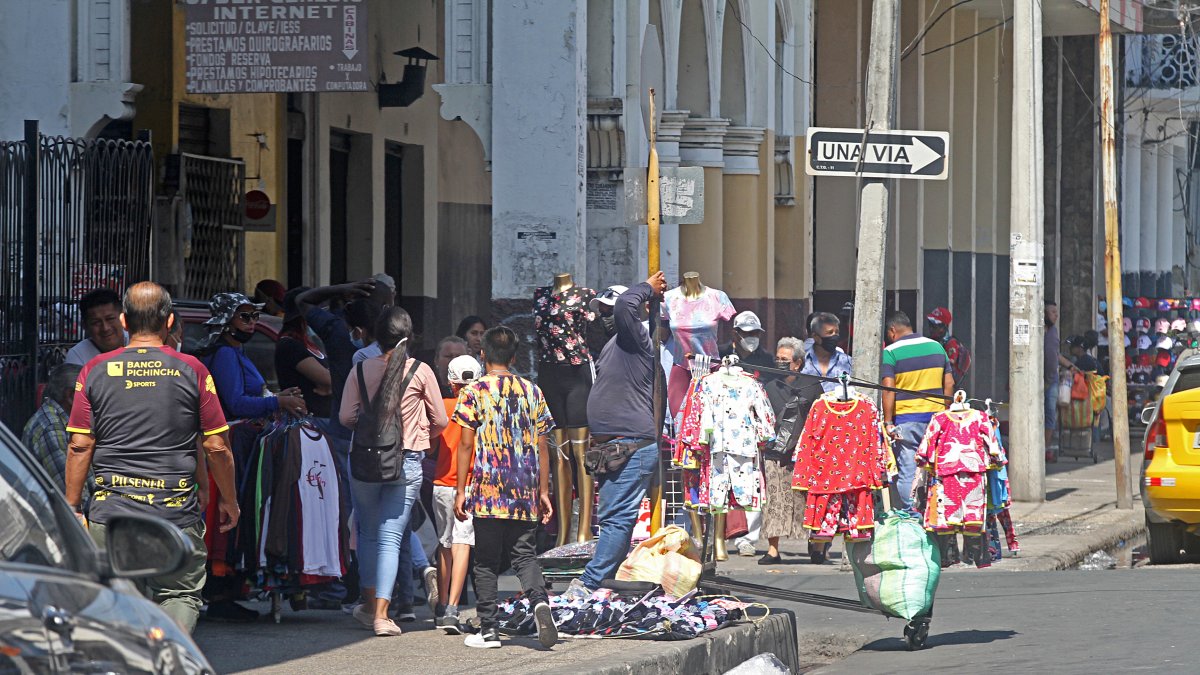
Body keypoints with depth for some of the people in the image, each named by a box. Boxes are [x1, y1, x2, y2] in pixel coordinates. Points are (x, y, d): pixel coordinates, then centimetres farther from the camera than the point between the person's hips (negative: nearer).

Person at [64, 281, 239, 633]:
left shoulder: (95, 371, 3)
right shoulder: (191, 370, 0)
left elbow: (80, 446, 0)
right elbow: (216, 447, 1)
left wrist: (72, 506, 8)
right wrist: (229, 501, 14)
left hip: (111, 511, 1)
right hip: (177, 512, -1)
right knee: (181, 595, 8)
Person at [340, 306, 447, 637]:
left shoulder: (362, 369, -1)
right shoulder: (420, 371, -4)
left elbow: (346, 417, -3)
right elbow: (440, 421, 3)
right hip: (407, 462, -1)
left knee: (368, 533, 17)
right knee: (391, 537, 0)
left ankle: (370, 602, 25)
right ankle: (381, 613, -8)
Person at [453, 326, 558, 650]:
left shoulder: (474, 392, -2)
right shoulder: (532, 392, 8)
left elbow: (466, 444, -4)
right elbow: (542, 446, 9)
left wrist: (460, 491, 0)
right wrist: (543, 492, 14)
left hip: (488, 491, -3)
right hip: (526, 492, 3)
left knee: (486, 562, 5)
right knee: (525, 555, 8)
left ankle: (488, 630, 5)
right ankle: (539, 600, -19)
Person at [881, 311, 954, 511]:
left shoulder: (891, 352, -6)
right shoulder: (937, 347, 10)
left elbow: (889, 389, -13)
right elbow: (949, 383, 11)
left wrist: (888, 422, -11)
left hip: (906, 420, -4)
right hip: (936, 416, 5)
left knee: (907, 474, -1)